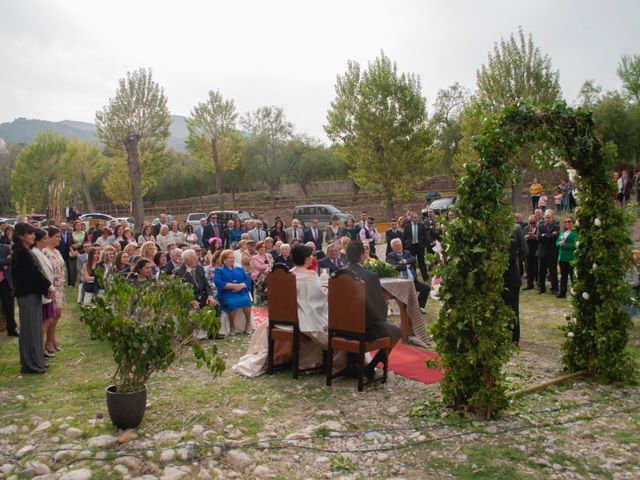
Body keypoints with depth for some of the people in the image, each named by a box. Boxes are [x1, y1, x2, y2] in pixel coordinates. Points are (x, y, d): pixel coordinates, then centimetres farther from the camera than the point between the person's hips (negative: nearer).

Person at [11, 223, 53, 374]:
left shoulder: (25, 251, 12)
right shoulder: (21, 253, -17)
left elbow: (34, 271, 10)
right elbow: (35, 271, -18)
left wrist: (46, 287, 0)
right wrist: (49, 286, -7)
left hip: (32, 293, 9)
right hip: (27, 294, -9)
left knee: (34, 328, 14)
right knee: (30, 329, -1)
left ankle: (35, 361, 24)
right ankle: (30, 364, 8)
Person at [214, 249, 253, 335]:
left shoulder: (240, 269, 26)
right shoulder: (219, 270, 16)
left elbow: (248, 280, 11)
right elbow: (218, 282, -3)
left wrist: (241, 285, -11)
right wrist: (232, 285, -14)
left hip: (241, 293, 3)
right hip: (227, 294, -2)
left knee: (246, 300, -32)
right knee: (232, 303, -36)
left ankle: (248, 324, -18)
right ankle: (232, 326, -15)